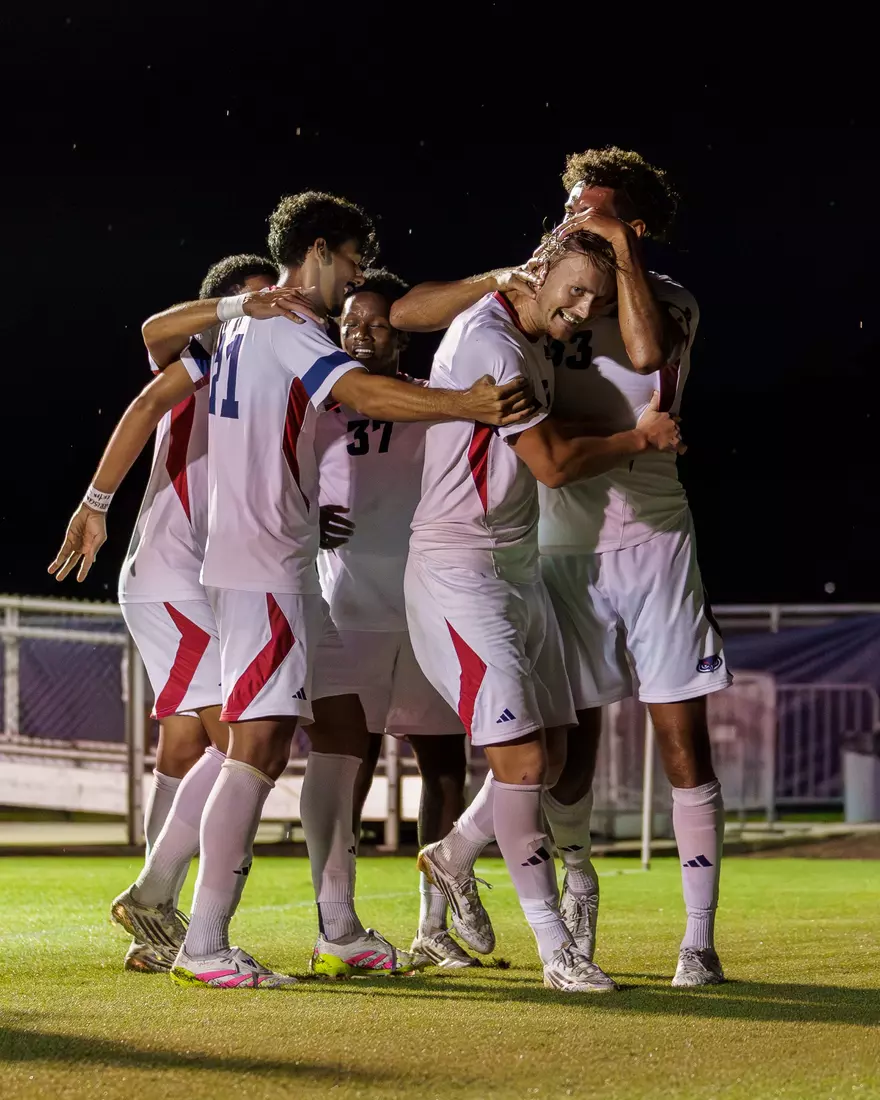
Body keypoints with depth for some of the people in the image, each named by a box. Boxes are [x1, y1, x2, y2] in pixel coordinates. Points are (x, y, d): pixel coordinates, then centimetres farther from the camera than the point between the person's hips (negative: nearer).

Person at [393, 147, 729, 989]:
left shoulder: (669, 301, 1)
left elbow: (644, 351, -25)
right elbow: (407, 313, 4)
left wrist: (619, 244, -18)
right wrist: (509, 280, -8)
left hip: (651, 540, -2)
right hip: (564, 549, 2)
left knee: (683, 737, -5)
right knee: (570, 740, 2)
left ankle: (699, 937, -1)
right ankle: (578, 883, 26)